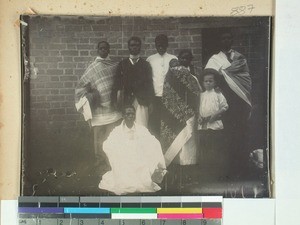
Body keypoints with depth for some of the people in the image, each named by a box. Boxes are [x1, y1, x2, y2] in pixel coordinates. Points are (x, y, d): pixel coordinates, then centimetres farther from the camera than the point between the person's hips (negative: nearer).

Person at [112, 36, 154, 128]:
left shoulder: (145, 64, 11)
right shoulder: (122, 64, 12)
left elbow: (149, 85, 8)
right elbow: (117, 84, 8)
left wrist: (149, 102, 1)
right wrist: (117, 102, -1)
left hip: (142, 101, 0)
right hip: (127, 102, 1)